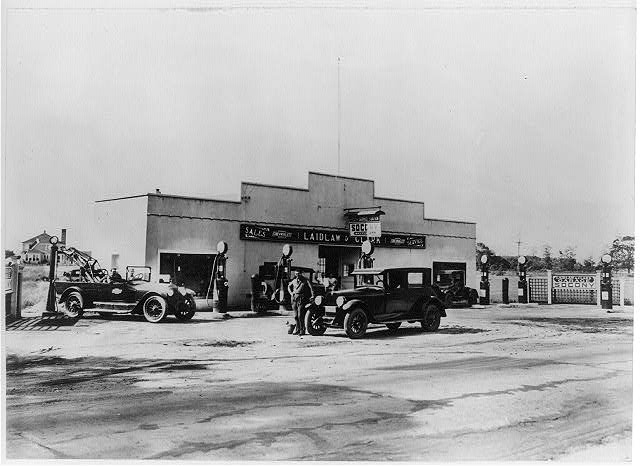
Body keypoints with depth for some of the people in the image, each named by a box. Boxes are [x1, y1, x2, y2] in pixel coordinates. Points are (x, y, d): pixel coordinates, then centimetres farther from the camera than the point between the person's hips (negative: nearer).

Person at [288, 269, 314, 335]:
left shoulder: (305, 280, 0)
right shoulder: (294, 281, 14)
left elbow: (310, 287, -8)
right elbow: (289, 286, 31)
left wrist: (312, 296, -19)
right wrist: (291, 292, 14)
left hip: (301, 298, -5)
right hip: (294, 298, 5)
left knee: (300, 315, -10)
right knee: (295, 315, 8)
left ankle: (302, 330, -4)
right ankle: (297, 329, 18)